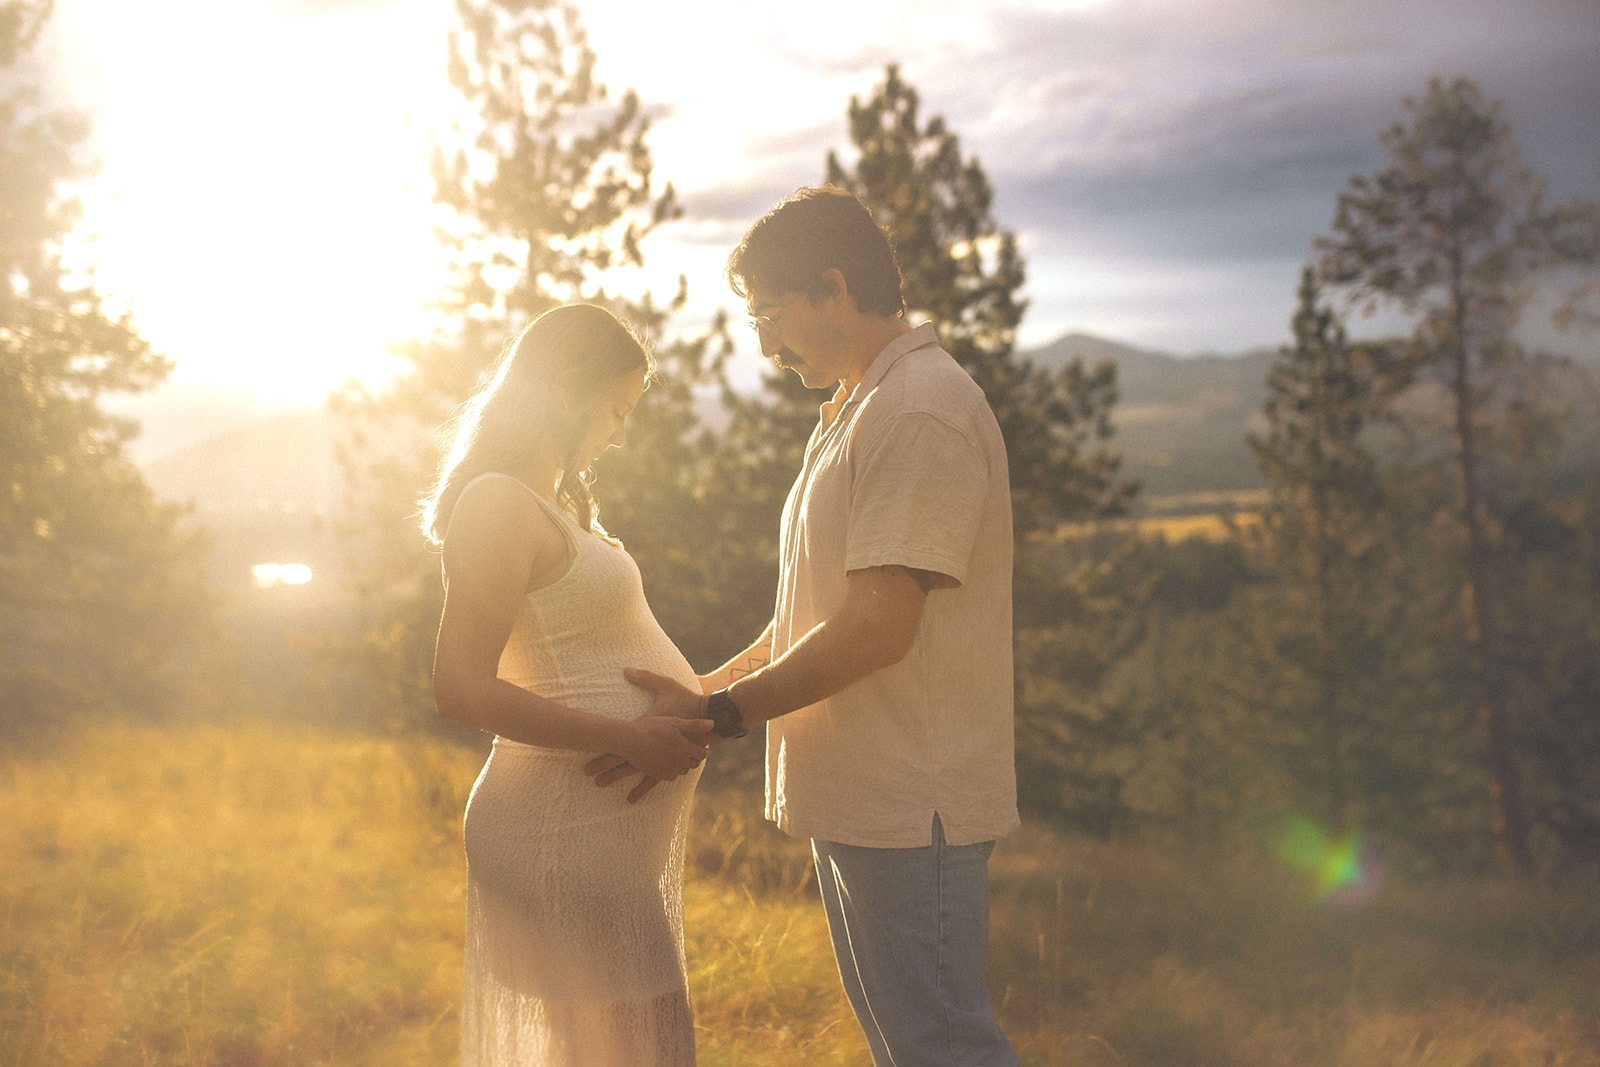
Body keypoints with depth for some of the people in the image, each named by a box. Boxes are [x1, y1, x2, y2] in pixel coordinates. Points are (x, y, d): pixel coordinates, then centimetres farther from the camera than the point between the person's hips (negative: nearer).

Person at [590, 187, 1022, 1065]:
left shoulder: (920, 410, -15)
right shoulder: (856, 416, 19)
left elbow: (877, 628, -22)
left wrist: (719, 714, -14)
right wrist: (701, 693, 12)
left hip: (908, 802, -10)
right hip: (859, 796, 10)